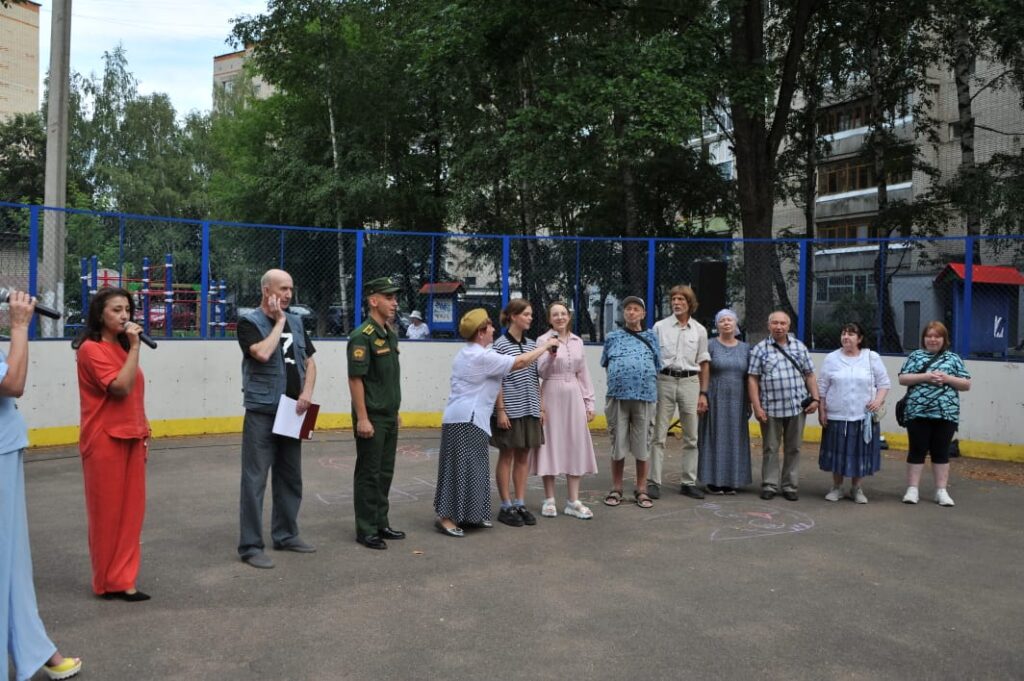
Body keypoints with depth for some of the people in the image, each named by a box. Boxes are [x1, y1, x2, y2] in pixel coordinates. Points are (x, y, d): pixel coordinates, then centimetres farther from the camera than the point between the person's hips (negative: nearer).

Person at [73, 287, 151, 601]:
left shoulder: (121, 347, 15)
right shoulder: (91, 349, -11)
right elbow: (121, 388, -22)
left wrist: (144, 432, 13)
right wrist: (135, 346, -19)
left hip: (130, 438, 8)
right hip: (105, 440, -8)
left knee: (129, 510, 8)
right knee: (107, 513, 3)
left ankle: (122, 579, 16)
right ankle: (109, 582, 14)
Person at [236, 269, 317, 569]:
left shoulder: (296, 322, 12)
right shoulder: (250, 322, -7)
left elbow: (309, 361, 15)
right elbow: (262, 353, -26)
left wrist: (307, 392, -2)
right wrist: (279, 321, -13)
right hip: (261, 413, -7)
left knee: (290, 477, 15)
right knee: (255, 479, -3)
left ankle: (286, 535, 28)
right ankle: (251, 546, 4)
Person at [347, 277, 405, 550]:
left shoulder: (390, 333, 11)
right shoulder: (362, 336, -15)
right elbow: (355, 378, -18)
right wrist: (362, 418, -20)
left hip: (389, 416, 8)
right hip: (371, 418, -8)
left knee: (385, 472, 15)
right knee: (368, 474, 1)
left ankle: (381, 524, 26)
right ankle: (365, 530, 11)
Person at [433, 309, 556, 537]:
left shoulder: (464, 354, 17)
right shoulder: (483, 357, -14)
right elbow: (521, 362, -13)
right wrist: (545, 346, -1)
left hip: (460, 417, 10)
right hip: (467, 420, -10)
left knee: (472, 467, 14)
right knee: (463, 468, -8)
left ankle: (468, 515, 20)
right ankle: (446, 518, -7)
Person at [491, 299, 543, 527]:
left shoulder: (531, 344, 9)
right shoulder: (501, 344, -8)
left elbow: (536, 379, 12)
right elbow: (497, 380, -10)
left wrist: (541, 407, 9)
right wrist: (500, 410, -14)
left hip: (529, 410, 6)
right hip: (509, 410, -6)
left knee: (523, 456, 10)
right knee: (506, 456, 4)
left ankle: (520, 504, 18)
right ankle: (506, 506, 11)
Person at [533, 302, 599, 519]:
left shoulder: (577, 341, 11)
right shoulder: (544, 340, -2)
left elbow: (583, 374, 14)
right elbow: (542, 373, -10)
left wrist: (589, 402, 11)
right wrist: (551, 354, -27)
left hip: (574, 397, 4)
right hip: (552, 396, -4)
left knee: (575, 446, 5)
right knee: (551, 444, 1)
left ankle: (573, 501, 12)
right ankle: (549, 500, 13)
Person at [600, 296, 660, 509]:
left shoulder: (651, 337, 10)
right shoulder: (613, 337, 9)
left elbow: (656, 368, 12)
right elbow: (606, 364, 17)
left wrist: (650, 391, 6)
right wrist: (619, 381, 9)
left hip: (645, 397, 0)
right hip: (617, 397, 0)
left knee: (643, 445, 4)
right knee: (618, 444, 6)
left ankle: (641, 490, 16)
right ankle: (616, 489, 17)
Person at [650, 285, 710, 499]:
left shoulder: (699, 330, 8)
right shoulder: (660, 327, 3)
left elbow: (703, 363, 11)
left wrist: (703, 393, 7)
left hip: (689, 381, 2)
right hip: (665, 380, -2)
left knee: (691, 437, 7)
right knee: (659, 435, -1)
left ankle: (689, 482, 17)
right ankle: (654, 482, 4)